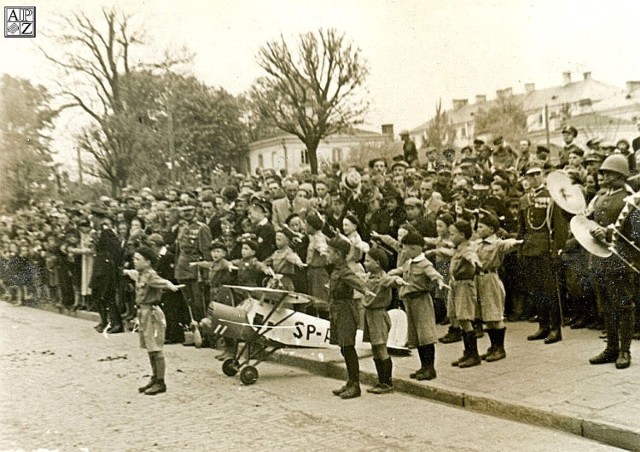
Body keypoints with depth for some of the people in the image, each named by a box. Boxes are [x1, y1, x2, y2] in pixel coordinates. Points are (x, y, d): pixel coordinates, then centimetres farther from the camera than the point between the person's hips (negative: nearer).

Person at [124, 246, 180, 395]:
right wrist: (127, 271, 58)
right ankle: (154, 379, 25)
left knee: (156, 349, -4)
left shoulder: (150, 275, -17)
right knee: (150, 349, 15)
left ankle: (160, 383, 3)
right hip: (143, 312, 9)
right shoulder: (140, 274, 10)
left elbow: (163, 282, -37)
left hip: (152, 313, -9)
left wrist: (171, 286, -59)